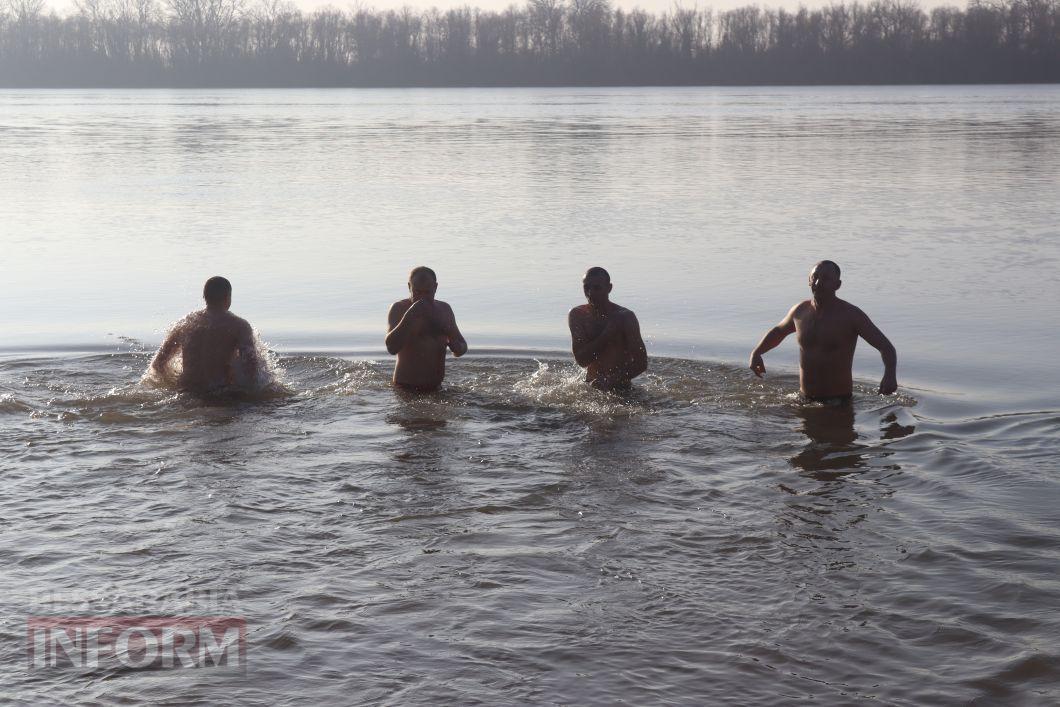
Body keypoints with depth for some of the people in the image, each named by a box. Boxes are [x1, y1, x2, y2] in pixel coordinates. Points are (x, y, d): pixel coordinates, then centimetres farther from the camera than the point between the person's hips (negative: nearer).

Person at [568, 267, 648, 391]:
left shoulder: (625, 317, -8)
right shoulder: (577, 315, 0)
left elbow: (641, 364, -13)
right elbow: (581, 360, -10)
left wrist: (610, 381, -27)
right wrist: (606, 335, -19)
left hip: (620, 389, -3)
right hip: (590, 387, 3)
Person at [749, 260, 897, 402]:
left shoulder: (851, 315, -9)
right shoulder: (800, 311, 5)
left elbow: (886, 348, -11)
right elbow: (778, 331, 27)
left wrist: (890, 375, -31)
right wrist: (756, 352, 11)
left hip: (838, 401, -4)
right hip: (805, 399, 4)